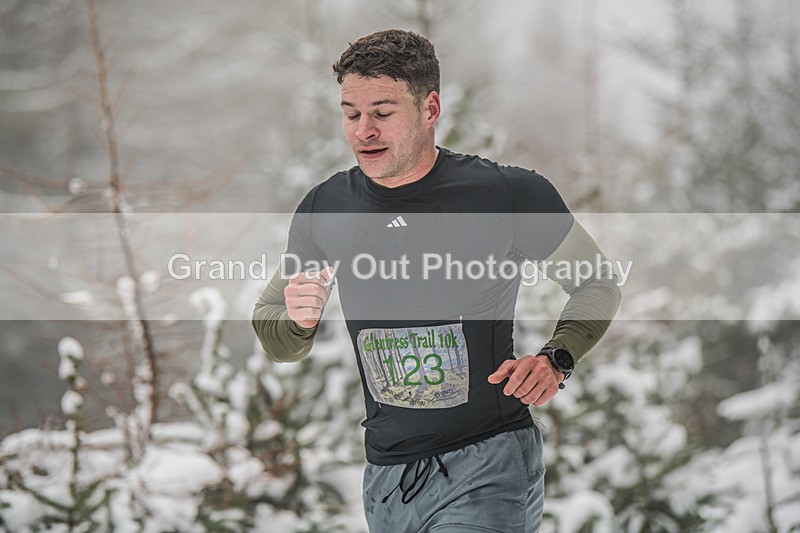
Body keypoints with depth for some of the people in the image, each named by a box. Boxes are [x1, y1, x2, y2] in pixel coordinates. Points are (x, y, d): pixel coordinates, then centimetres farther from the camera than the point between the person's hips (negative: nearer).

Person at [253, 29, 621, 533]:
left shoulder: (509, 194, -8)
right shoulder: (326, 208, 3)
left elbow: (598, 285, 7)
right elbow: (277, 345, 15)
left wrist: (555, 359, -10)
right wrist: (298, 320, -9)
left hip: (487, 464, -5)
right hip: (386, 473, 5)